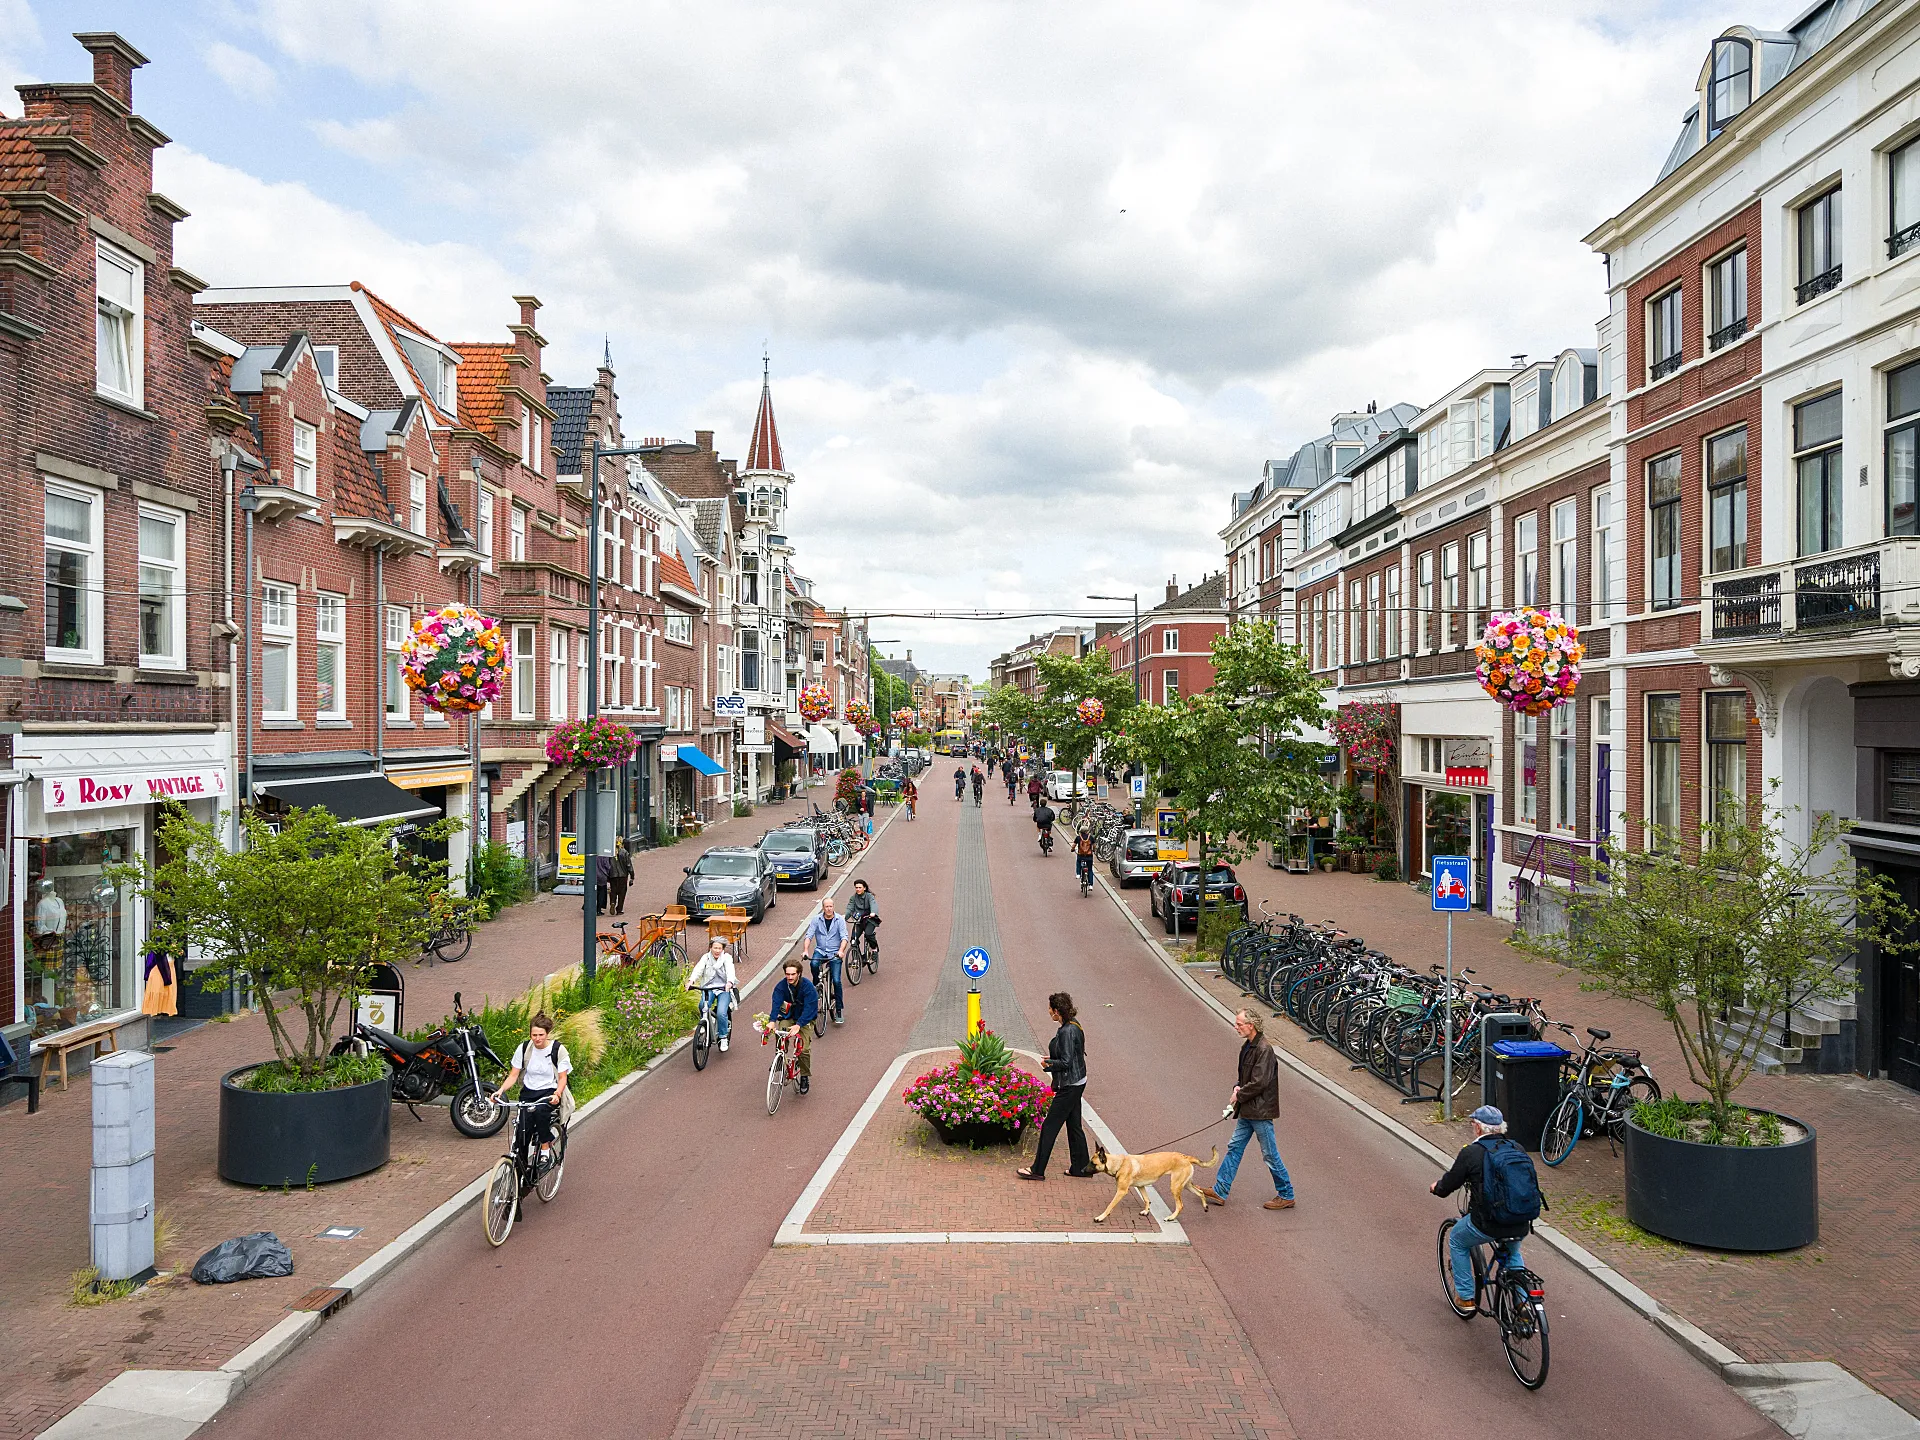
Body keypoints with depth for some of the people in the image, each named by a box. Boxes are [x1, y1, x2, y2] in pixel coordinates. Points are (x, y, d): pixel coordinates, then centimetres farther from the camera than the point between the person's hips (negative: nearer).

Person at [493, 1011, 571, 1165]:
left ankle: (545, 1150, -19)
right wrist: (501, 1090, -18)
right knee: (522, 1131, -18)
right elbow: (513, 1075, 0)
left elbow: (562, 1078, -6)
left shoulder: (558, 1049, -8)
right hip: (528, 1092, 2)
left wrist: (557, 1094, -26)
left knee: (540, 1110, -36)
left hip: (550, 1093, -2)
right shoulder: (524, 1048, -2)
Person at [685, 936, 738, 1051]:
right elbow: (698, 969, -13)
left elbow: (730, 971, -19)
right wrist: (691, 980, -33)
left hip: (724, 989, -2)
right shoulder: (706, 958, 4)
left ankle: (723, 1037, -2)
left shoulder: (726, 958, -1)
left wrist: (729, 982, -41)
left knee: (721, 1013, -23)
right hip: (708, 988, 2)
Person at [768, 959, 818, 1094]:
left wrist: (798, 1025, -42)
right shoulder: (781, 986, -15)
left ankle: (805, 1077, 5)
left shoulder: (808, 987, -23)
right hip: (788, 1016, 2)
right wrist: (772, 1021, -44)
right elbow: (776, 1003, -27)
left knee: (804, 1049, -14)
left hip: (804, 1018, -2)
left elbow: (809, 1008, -29)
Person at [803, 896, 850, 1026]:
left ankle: (839, 1010, -1)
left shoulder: (839, 920, -2)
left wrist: (841, 951, -29)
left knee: (836, 980, -13)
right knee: (814, 964, -34)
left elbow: (844, 937, -10)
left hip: (835, 953, -1)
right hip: (820, 951, 1)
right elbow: (809, 936, -5)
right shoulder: (816, 920, 1)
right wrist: (805, 950, -22)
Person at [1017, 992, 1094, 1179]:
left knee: (1049, 1126, -1)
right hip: (1077, 1082, 10)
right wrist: (1053, 1059, 11)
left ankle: (1037, 1170, 8)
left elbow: (1066, 1062, -24)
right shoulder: (1074, 1025, 6)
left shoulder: (1067, 1032, -24)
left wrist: (1048, 1063, -11)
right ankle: (1081, 1167, 26)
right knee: (1074, 1125, 17)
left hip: (1069, 1086, -10)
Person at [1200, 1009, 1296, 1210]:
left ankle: (1286, 1196, 17)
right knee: (1234, 1147, 11)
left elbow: (1259, 1082, -24)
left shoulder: (1264, 1050, -21)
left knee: (1270, 1154, 2)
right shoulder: (1247, 1046, 9)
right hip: (1247, 1110, 9)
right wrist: (1238, 1088, 1)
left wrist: (1239, 1095, -12)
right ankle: (1220, 1192, 16)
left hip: (1260, 1111, -9)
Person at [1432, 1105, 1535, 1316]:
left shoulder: (1471, 1152, -9)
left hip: (1487, 1224, -5)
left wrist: (1437, 1187, 24)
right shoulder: (1517, 1148, 5)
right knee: (1512, 1253, 37)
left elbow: (1450, 1183, 1)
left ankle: (1466, 1297, 26)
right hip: (1521, 1225, 5)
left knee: (1456, 1240, 25)